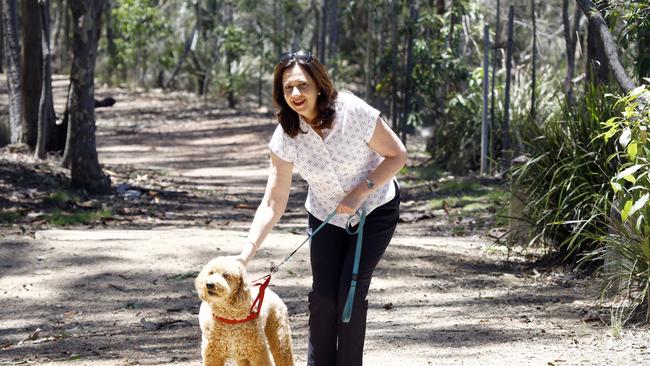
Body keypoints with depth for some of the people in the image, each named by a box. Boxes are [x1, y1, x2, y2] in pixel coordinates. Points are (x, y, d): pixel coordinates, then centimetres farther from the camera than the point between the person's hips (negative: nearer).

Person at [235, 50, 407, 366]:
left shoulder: (352, 111, -28)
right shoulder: (286, 136, -19)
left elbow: (397, 155, -16)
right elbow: (273, 203, -17)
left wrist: (361, 191, -25)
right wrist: (247, 252, -26)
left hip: (375, 210, -3)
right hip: (326, 216, 3)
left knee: (351, 292, -11)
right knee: (323, 295, -5)